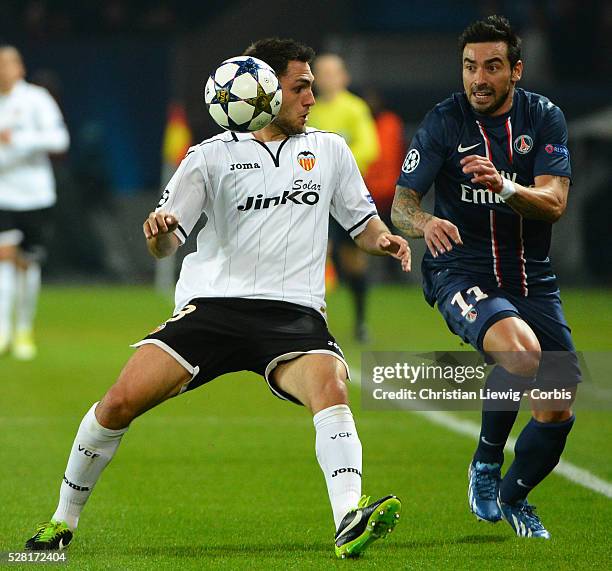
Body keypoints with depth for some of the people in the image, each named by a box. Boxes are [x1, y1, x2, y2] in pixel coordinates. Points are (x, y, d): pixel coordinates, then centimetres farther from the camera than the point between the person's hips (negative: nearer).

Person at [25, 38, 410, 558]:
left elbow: (365, 225, 23)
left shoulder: (330, 150, 17)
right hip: (213, 303, -1)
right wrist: (158, 230, -19)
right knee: (122, 400, -14)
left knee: (330, 384, -32)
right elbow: (166, 245, 5)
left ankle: (350, 521, -47)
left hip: (294, 314, 1)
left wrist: (384, 240, 0)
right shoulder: (214, 156, 9)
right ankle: (63, 521, 6)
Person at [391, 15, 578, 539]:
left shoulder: (544, 118, 0)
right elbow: (401, 201, -9)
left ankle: (513, 497, 31)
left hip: (531, 278, 4)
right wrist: (423, 221, -33)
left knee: (558, 409, 1)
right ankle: (486, 462, -9)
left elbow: (554, 203, -11)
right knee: (521, 349, -34)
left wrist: (503, 186, -31)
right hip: (462, 272, -4)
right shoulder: (444, 122, -6)